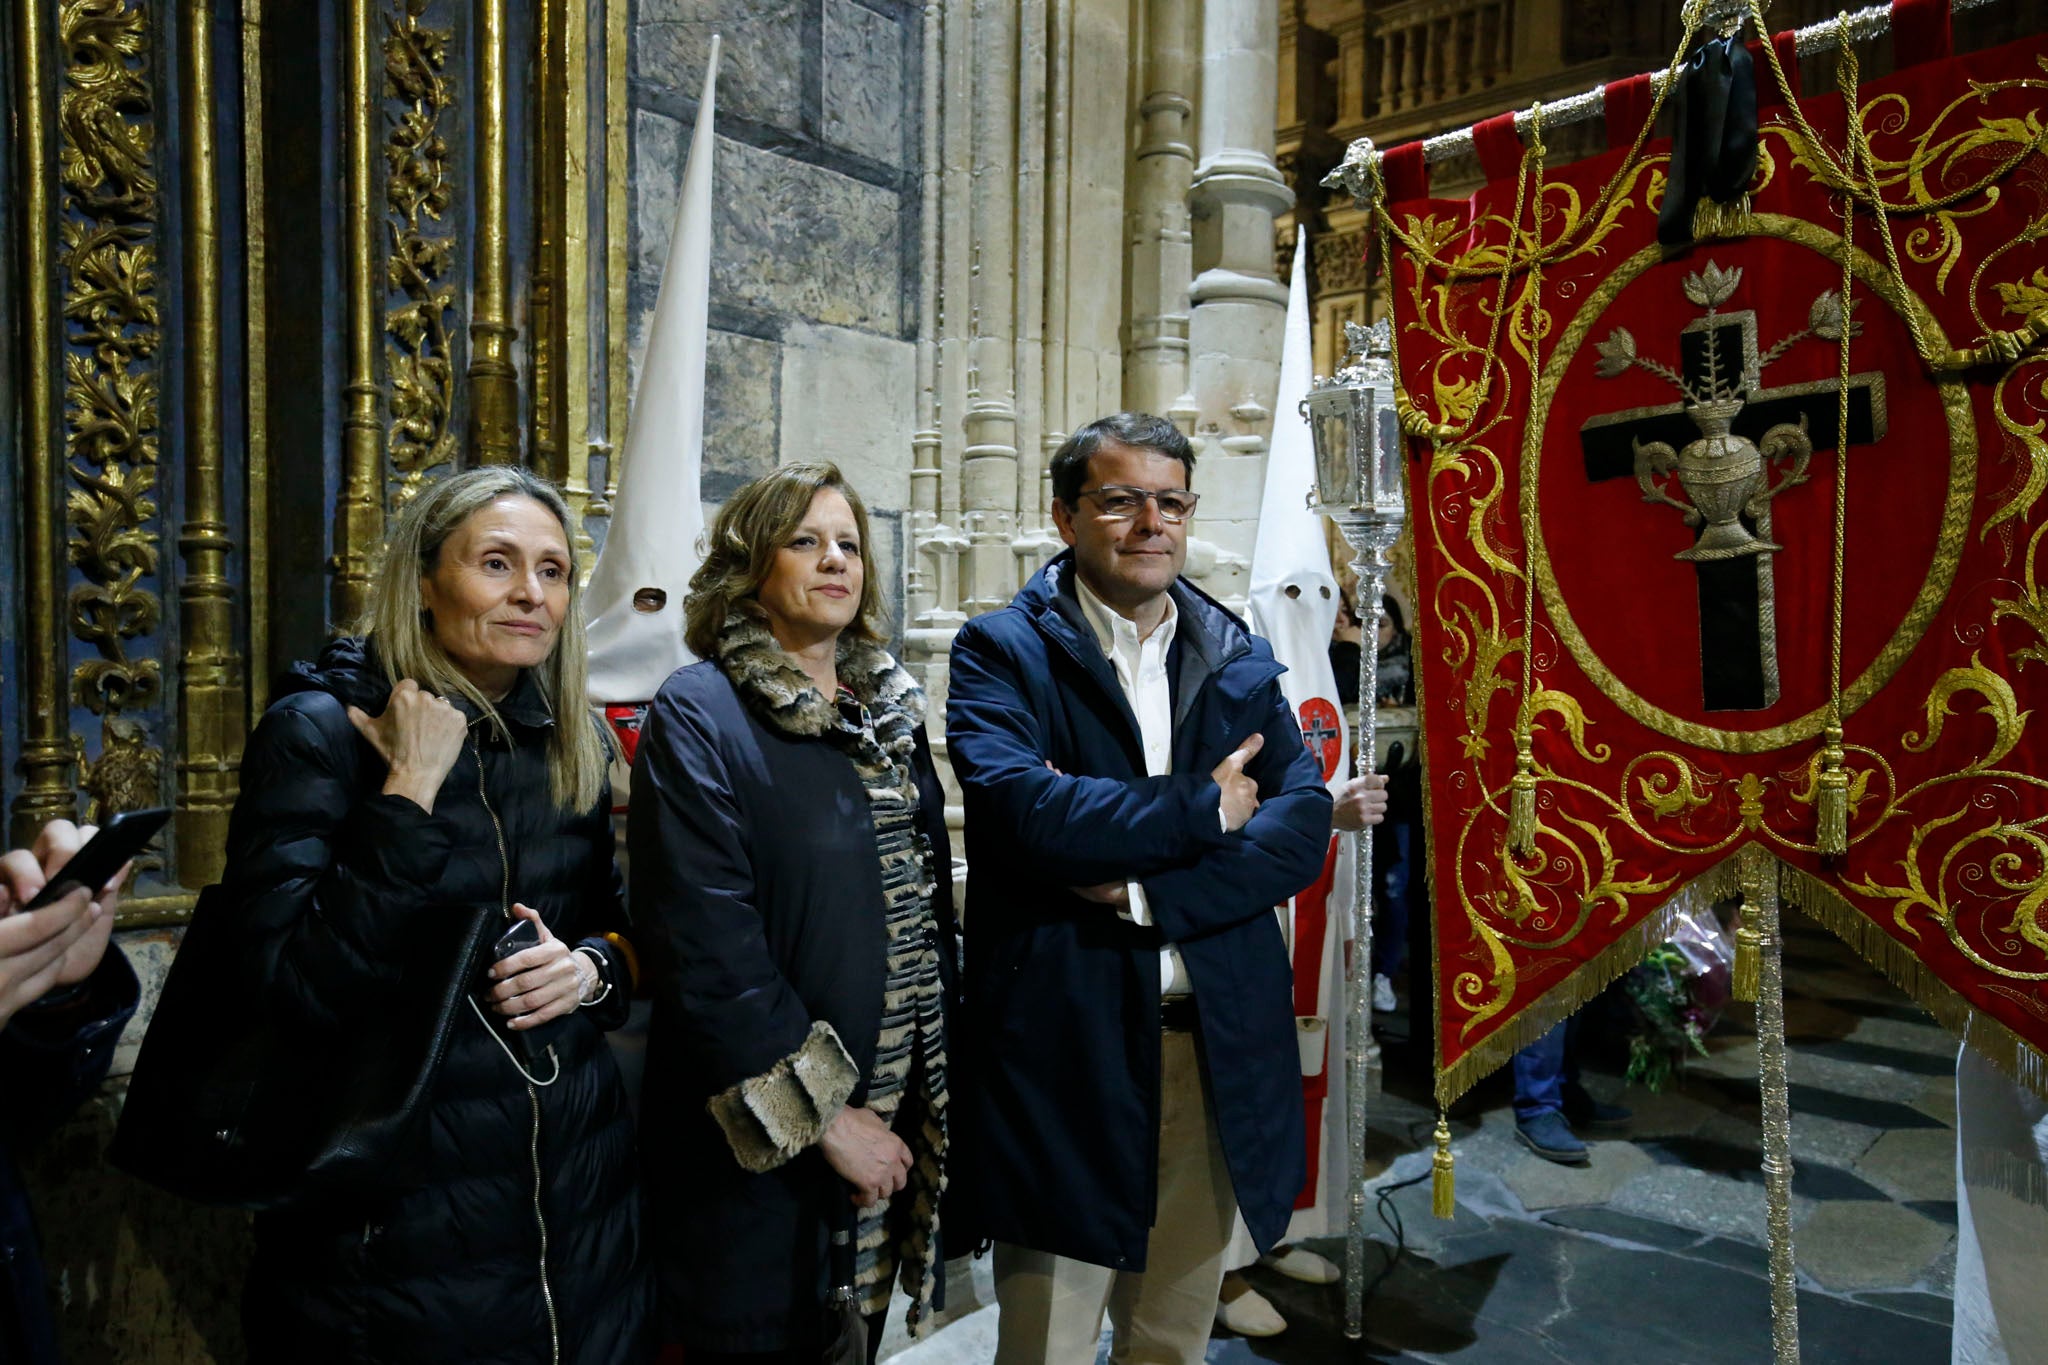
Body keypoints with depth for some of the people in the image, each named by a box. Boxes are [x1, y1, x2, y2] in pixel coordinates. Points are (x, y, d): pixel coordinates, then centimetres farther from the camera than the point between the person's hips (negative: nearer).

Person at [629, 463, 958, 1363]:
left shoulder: (890, 711, 9)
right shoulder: (698, 714, -12)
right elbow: (707, 946, -19)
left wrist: (940, 1089, 8)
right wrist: (821, 1115, -18)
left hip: (897, 1121, 6)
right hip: (760, 1151, -6)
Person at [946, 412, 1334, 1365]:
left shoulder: (1238, 656, 9)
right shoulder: (1003, 649, -5)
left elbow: (1303, 823, -3)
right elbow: (1022, 809, -22)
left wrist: (1144, 890, -17)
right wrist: (1202, 809, -12)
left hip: (1217, 1048, 4)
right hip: (1064, 1045, -4)